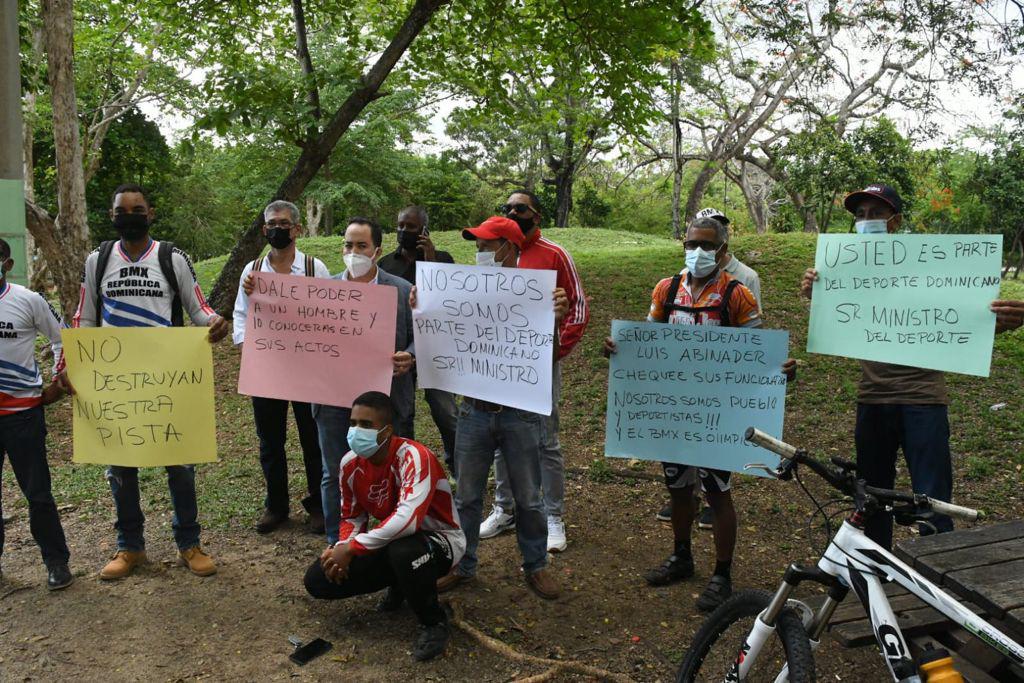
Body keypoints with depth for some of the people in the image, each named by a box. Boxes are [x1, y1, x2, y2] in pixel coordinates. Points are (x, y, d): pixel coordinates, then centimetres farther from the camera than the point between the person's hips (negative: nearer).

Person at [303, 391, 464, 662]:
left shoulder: (413, 456, -29)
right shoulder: (351, 462, -7)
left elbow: (408, 519, -42)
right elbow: (352, 517, 6)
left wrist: (351, 548, -33)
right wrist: (340, 548, -16)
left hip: (438, 539, -7)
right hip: (391, 541, 7)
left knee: (404, 551, -42)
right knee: (318, 580, -5)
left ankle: (434, 622, -12)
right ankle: (400, 583, 16)